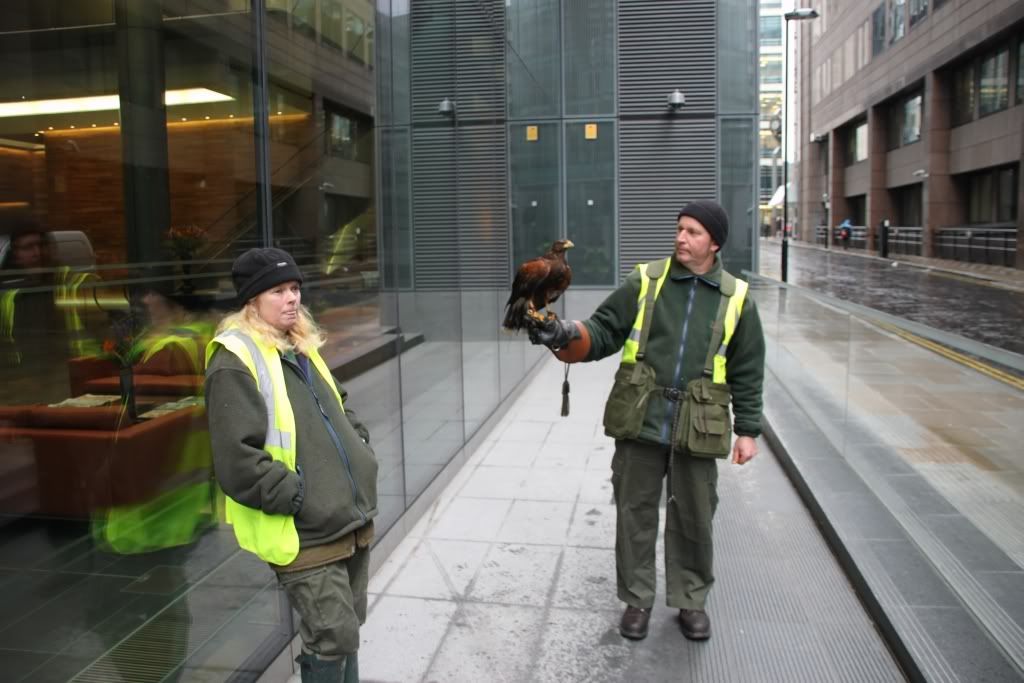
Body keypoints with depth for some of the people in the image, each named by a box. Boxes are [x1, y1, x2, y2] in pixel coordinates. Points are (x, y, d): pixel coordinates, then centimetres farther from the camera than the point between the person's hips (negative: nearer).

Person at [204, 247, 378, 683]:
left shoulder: (302, 348, 13)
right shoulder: (235, 360, -13)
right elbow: (236, 460, -19)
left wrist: (359, 447, 10)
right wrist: (298, 498, -19)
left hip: (349, 518, 8)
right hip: (304, 533, -8)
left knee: (346, 631, 19)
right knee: (334, 638, -4)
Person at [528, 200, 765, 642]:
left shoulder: (736, 299, 3)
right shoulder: (645, 281, 2)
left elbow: (747, 373, 7)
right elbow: (604, 331, -1)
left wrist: (747, 430, 5)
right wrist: (568, 335, -21)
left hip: (697, 430, 0)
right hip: (639, 422, 0)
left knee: (693, 520, 12)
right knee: (635, 513, 10)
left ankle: (690, 600, 32)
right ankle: (637, 599, 28)